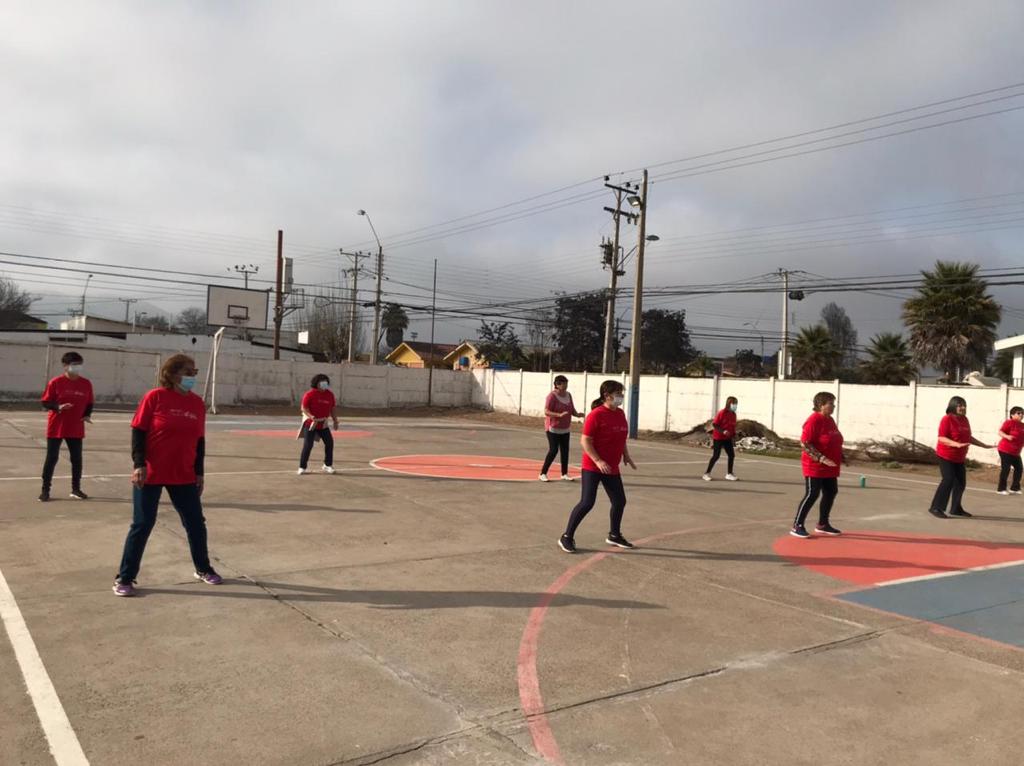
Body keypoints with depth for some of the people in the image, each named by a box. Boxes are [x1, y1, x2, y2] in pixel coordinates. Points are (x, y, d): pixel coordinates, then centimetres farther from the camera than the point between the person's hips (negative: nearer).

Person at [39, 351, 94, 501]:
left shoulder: (86, 384, 3)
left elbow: (89, 403, 11)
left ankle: (76, 489, 20)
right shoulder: (56, 382, -8)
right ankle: (45, 490, 13)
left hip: (76, 429, 3)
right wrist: (58, 407, -24)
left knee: (77, 459, 8)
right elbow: (45, 403, -6)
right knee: (51, 458, 3)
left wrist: (87, 415, -7)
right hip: (56, 428, -3)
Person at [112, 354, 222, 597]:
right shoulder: (155, 397, -10)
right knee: (142, 524, 1)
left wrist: (199, 472, 8)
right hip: (151, 474, -4)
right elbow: (138, 431, -9)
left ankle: (203, 569, 27)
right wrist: (139, 464, -16)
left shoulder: (197, 403, 3)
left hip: (184, 476, 4)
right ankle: (124, 578, 15)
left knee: (196, 522, 9)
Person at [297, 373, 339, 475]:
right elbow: (304, 408, -15)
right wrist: (312, 417, -30)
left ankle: (328, 465, 20)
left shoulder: (330, 395, 3)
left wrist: (335, 421, 9)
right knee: (307, 445, -7)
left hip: (323, 424, 5)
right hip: (310, 423, -5)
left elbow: (332, 409, 13)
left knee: (329, 442, 4)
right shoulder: (309, 394, -13)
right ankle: (302, 467, 4)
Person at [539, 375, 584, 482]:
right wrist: (559, 415, -33)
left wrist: (577, 414, -7)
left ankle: (564, 474, 17)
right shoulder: (552, 396, -14)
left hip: (565, 429, 7)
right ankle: (543, 473, 2)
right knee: (553, 450, -9)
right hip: (553, 429, -7)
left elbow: (572, 409, 15)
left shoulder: (568, 395, 7)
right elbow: (546, 412, -20)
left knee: (565, 450, 7)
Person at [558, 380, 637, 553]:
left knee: (619, 501, 13)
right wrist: (598, 461, -25)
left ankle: (614, 535, 34)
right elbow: (585, 441, -19)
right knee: (587, 502, -9)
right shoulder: (596, 415, -16)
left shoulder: (620, 414, 7)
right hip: (592, 467, -8)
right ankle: (567, 537, 3)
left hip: (612, 468, 8)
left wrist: (626, 456, 12)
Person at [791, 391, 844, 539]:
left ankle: (822, 525, 26)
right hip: (815, 466, -9)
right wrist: (821, 458, -26)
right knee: (812, 494, -9)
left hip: (829, 467, 9)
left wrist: (841, 455, 13)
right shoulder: (814, 421, -18)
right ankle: (797, 526, -1)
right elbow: (804, 444, -22)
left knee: (831, 493, 13)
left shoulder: (830, 420, 10)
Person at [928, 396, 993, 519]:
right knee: (948, 480, -15)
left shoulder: (964, 419, 8)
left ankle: (955, 509, 22)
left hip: (959, 457, 8)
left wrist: (983, 445, 19)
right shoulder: (947, 419, -16)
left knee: (961, 483, 10)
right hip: (946, 456, -8)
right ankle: (936, 508, -9)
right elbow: (941, 438, -22)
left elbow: (968, 437, 19)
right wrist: (957, 444, -33)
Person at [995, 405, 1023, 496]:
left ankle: (1014, 488, 21)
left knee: (1019, 468, 9)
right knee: (1005, 469, -6)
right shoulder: (1009, 422, -13)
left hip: (1015, 452, 8)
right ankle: (1001, 489, 3)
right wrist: (1007, 436, -38)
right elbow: (1000, 432, -21)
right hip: (1005, 450, -8)